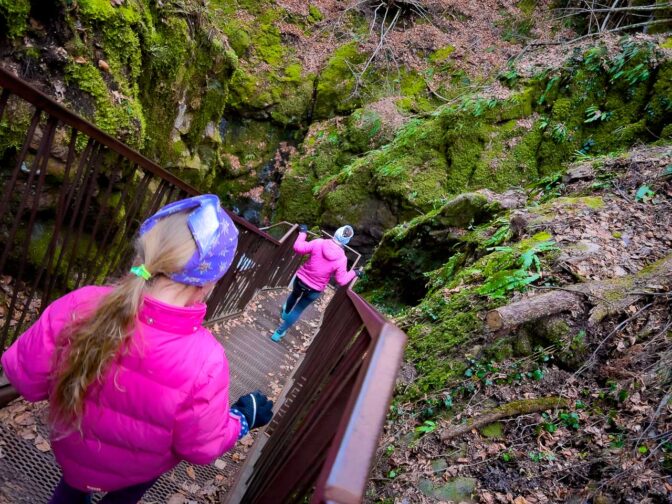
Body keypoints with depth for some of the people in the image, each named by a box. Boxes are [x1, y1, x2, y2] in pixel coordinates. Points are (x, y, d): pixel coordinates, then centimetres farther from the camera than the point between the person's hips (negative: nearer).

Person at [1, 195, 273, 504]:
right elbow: (202, 448, -23)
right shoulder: (204, 363, -41)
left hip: (71, 447, 2)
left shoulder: (77, 307, -34)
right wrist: (245, 416, -5)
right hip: (133, 471, -1)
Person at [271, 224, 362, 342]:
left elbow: (298, 247, -13)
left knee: (294, 295, 36)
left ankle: (285, 312, 67)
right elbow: (341, 281, -15)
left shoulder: (319, 243, -19)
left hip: (300, 279, 2)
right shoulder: (341, 259, -21)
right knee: (298, 310, 20)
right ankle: (279, 333, 31)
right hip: (315, 290, -2)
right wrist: (354, 273, 1)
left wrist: (302, 233, 2)